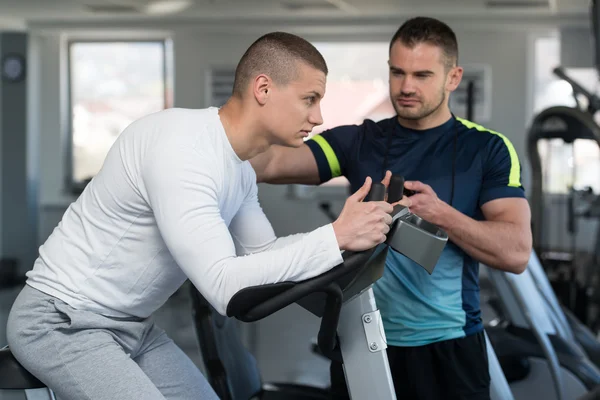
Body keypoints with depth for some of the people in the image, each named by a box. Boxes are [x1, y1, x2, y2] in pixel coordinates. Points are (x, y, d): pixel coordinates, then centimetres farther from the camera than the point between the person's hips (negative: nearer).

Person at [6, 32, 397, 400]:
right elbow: (225, 285, -34)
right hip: (62, 323, -10)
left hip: (132, 325, 10)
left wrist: (352, 231, -4)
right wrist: (336, 237, -30)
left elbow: (265, 252, 11)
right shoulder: (181, 146, -28)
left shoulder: (241, 169, 4)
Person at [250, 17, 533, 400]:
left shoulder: (489, 148, -2)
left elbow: (516, 252, -11)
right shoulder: (358, 142, 2)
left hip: (447, 345, -1)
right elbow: (275, 162, -12)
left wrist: (440, 213, -24)